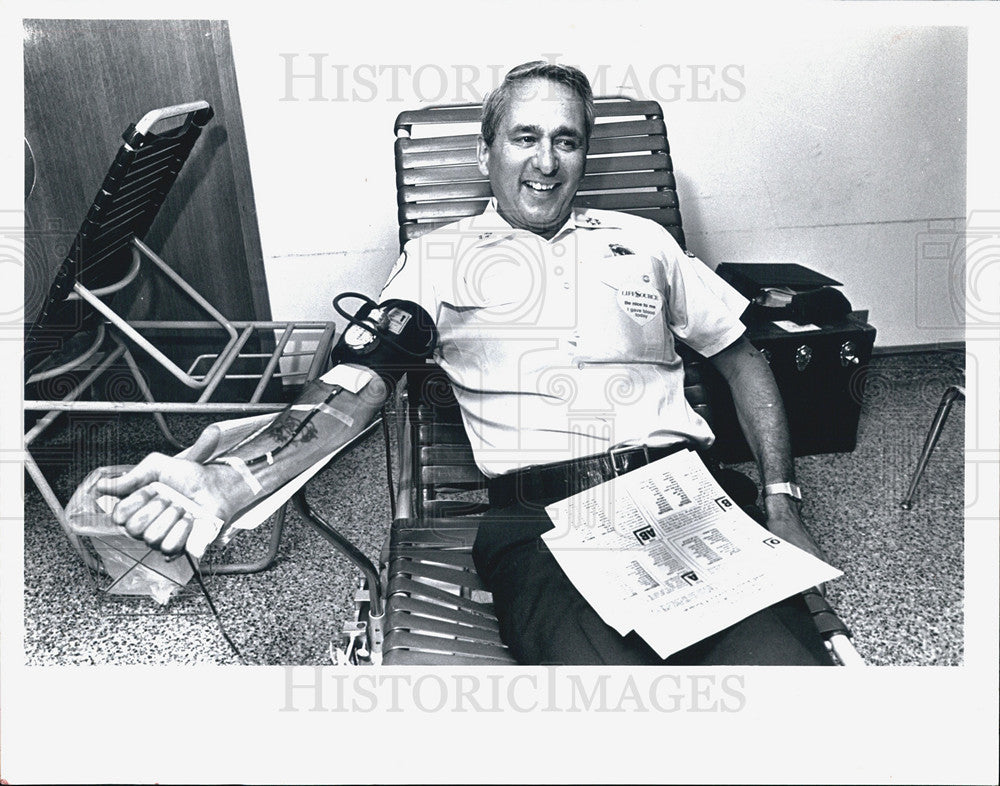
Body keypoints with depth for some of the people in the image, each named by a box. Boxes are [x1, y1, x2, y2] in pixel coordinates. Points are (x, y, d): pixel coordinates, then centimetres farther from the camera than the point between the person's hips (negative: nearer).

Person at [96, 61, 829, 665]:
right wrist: (227, 482, -16)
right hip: (537, 517, -2)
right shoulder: (438, 259, 14)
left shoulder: (642, 240, 21)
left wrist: (783, 503, 8)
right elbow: (356, 389, 1)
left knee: (782, 652, -24)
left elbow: (743, 359, 22)